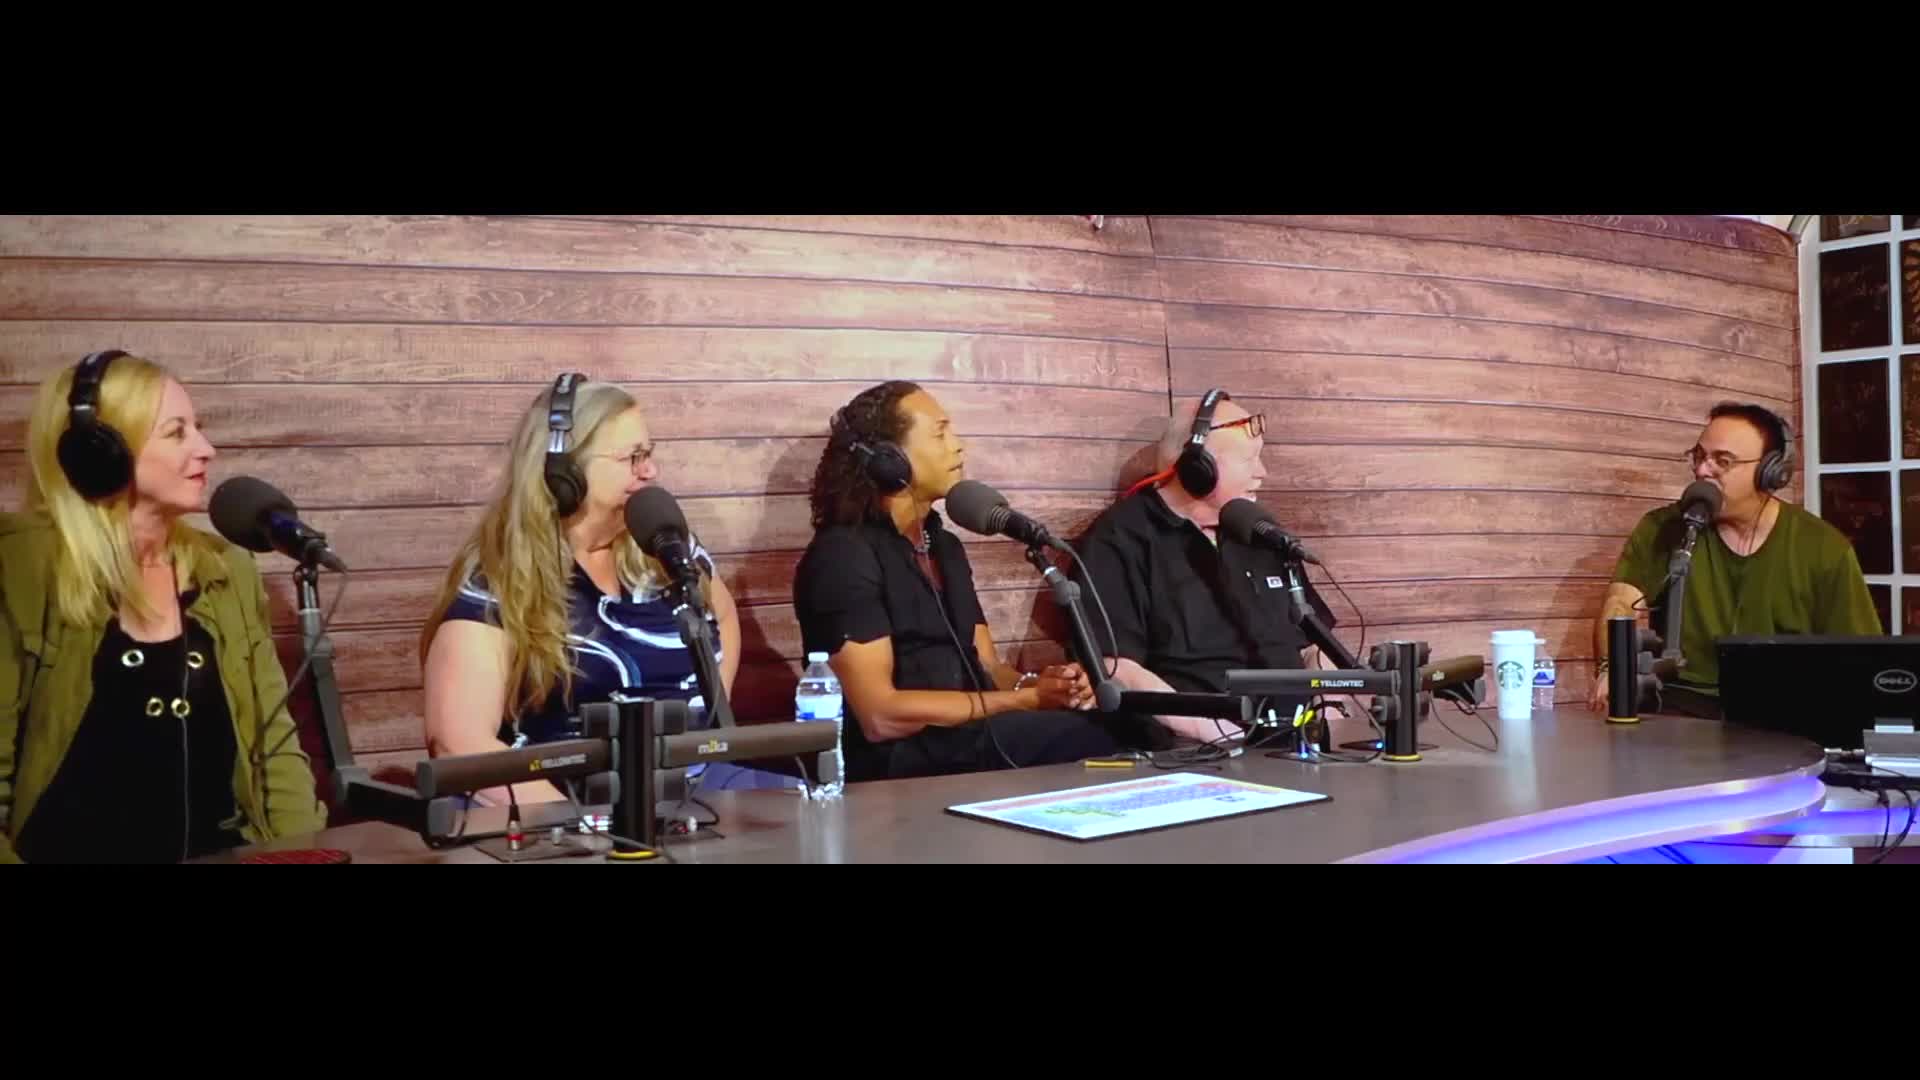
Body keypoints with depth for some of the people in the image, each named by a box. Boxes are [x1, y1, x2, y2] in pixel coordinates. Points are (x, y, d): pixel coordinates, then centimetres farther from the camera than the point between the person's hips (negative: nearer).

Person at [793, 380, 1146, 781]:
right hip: (899, 762, -8)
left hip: (968, 739, 8)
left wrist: (1035, 683, -9)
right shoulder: (843, 554, -10)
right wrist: (1027, 699, -15)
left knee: (1121, 725, -19)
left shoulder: (944, 545, 17)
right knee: (1098, 734, -27)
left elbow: (987, 668, 15)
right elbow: (881, 715, -17)